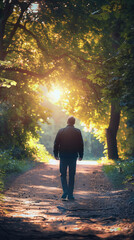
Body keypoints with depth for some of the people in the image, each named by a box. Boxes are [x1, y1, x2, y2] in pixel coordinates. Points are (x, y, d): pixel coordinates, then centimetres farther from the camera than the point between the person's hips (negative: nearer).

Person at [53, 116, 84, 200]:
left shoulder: (61, 131, -1)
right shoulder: (78, 132, -1)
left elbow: (56, 143, 1)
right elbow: (81, 144, 2)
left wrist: (56, 154, 9)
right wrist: (81, 155, 11)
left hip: (63, 156, 0)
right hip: (73, 156, 0)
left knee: (63, 175, 8)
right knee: (72, 176, 6)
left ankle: (65, 191, -10)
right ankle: (70, 195, 6)